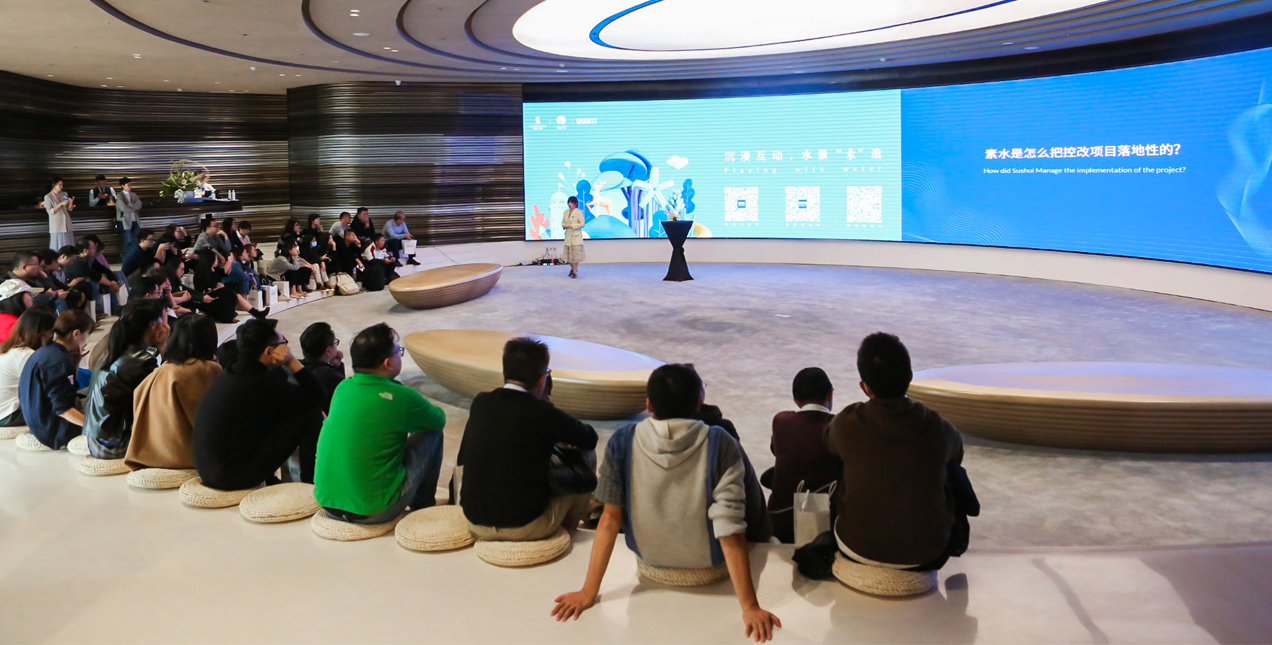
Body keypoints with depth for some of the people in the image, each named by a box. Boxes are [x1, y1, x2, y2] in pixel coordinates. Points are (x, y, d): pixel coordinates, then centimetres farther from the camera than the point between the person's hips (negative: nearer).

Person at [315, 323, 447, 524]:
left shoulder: (342, 388, 2)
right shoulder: (399, 397, -14)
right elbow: (440, 419, 6)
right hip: (373, 511, -6)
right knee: (431, 434, 7)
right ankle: (422, 505, 24)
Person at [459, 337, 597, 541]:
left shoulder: (480, 402, -2)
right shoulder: (543, 412, -16)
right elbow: (590, 439, 1)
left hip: (476, 524, 5)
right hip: (525, 528, -5)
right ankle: (567, 527, 36)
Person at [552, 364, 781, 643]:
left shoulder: (622, 442, -20)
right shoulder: (720, 444, -26)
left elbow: (610, 519, -17)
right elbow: (730, 531, -27)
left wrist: (588, 593, -9)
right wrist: (750, 607, -20)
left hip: (648, 554, 3)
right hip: (707, 558, -2)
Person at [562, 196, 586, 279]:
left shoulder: (579, 212, -7)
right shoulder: (566, 212, 11)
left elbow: (582, 224, -11)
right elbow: (563, 222, 18)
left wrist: (572, 226, -18)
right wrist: (564, 226, -5)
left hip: (576, 236, -6)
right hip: (568, 236, 6)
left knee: (575, 254, -4)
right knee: (568, 254, 9)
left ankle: (575, 272, 5)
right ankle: (572, 268, 31)